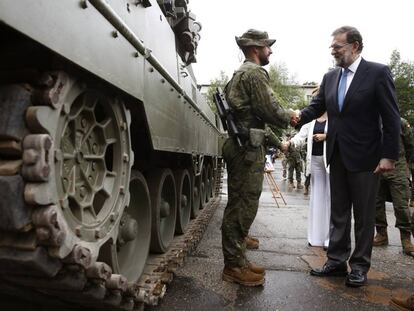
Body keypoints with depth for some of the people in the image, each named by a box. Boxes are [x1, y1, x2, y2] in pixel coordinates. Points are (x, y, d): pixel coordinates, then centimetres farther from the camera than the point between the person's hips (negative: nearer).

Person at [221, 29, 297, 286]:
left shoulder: (240, 73, 23)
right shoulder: (256, 73, -8)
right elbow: (270, 110, -14)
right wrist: (290, 117, 5)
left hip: (239, 144, 10)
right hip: (248, 146, -10)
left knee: (239, 206, 13)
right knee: (243, 207, -5)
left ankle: (237, 260, 22)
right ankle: (234, 266, 4)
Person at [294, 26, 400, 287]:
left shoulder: (378, 72, -6)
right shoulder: (330, 77, 10)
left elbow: (391, 118, -9)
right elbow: (318, 106, 7)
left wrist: (389, 156, -14)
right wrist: (300, 116, -16)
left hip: (364, 157, -5)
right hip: (337, 155, 6)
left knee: (364, 215, 7)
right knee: (338, 212, 12)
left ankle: (360, 266, 21)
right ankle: (337, 261, 24)